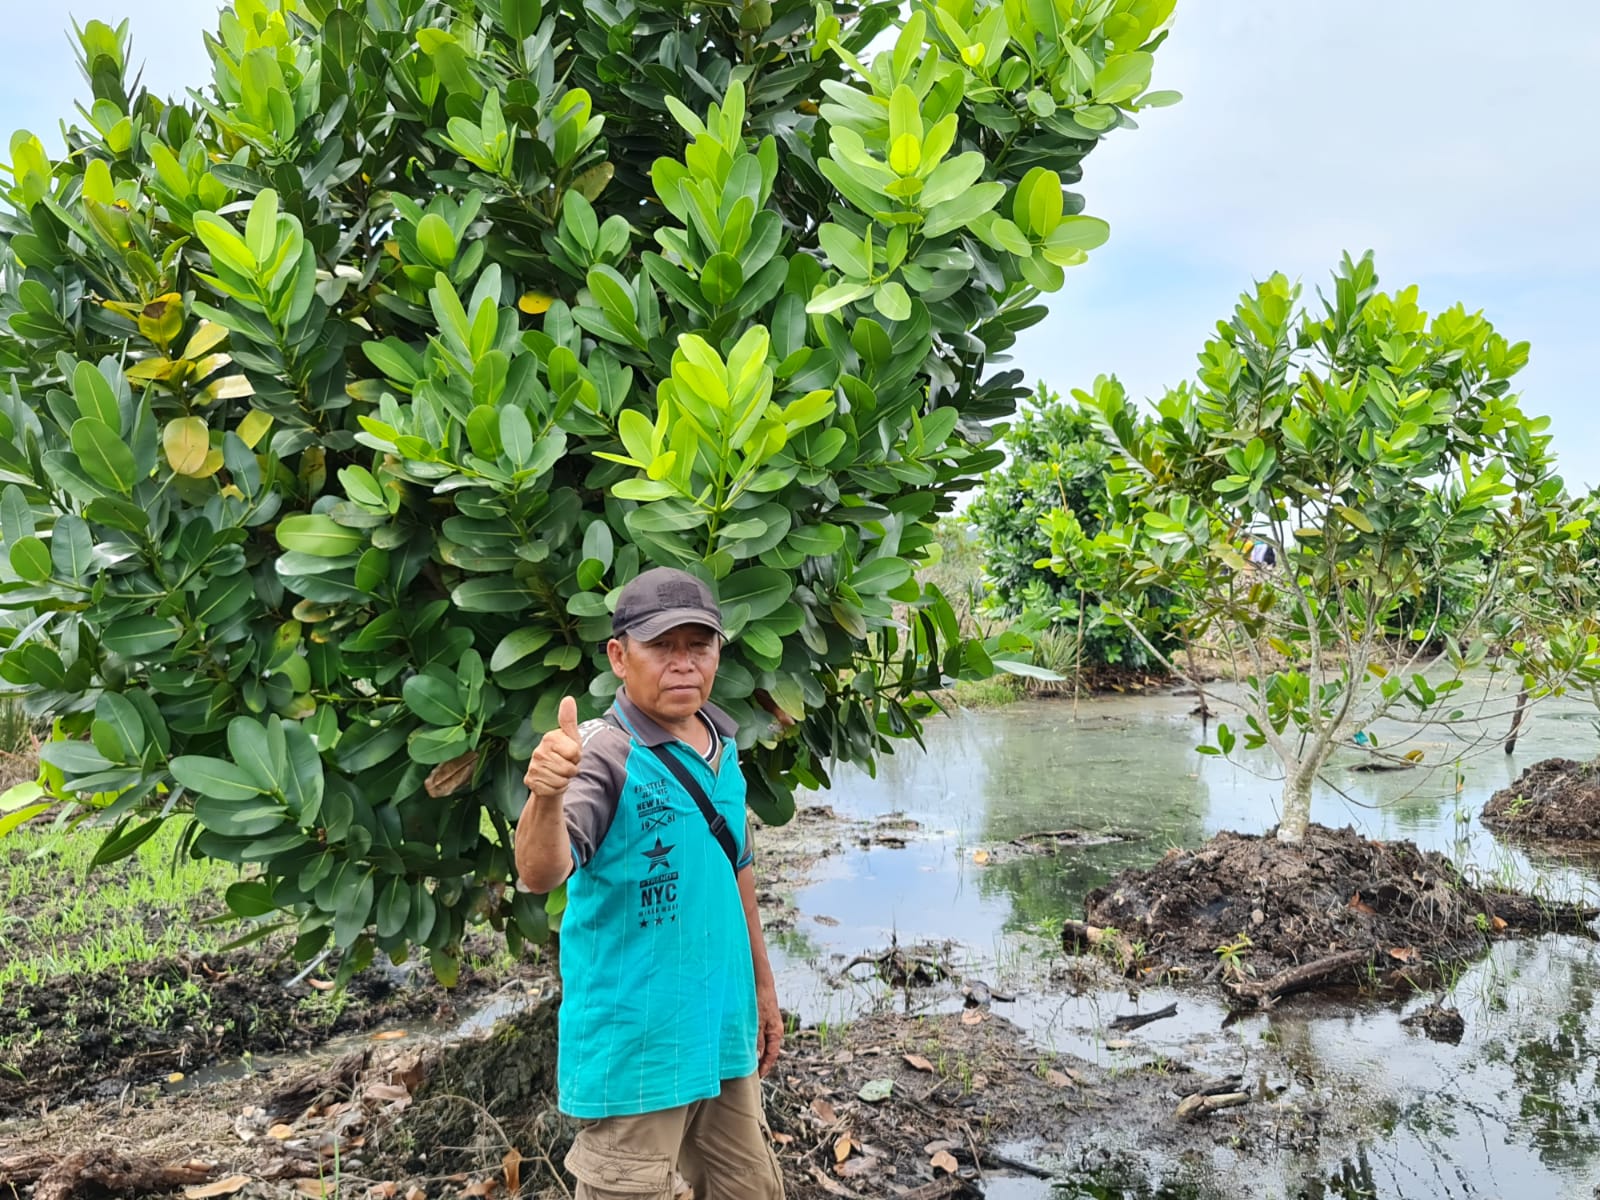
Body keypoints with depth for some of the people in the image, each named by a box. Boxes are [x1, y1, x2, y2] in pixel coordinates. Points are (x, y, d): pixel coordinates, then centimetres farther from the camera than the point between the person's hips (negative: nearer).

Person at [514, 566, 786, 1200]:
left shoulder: (723, 747, 4)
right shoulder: (603, 755, -18)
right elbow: (542, 873, -33)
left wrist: (762, 986, 19)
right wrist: (547, 797, -54)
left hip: (724, 1034, 7)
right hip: (636, 1047, -7)